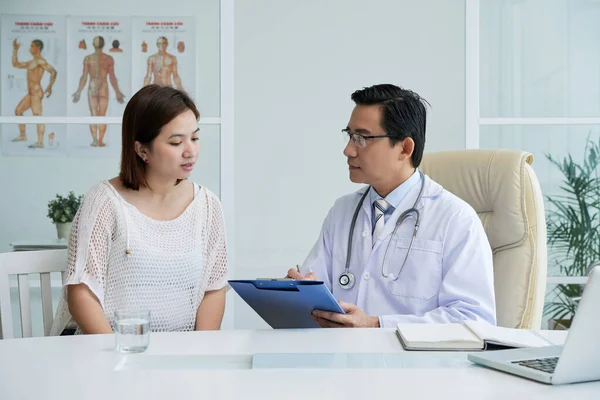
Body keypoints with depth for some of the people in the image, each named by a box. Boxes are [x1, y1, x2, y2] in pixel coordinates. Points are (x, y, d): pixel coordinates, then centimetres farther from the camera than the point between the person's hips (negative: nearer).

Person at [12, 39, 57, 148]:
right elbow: (16, 64, 29)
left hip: (36, 92, -11)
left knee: (37, 116, -15)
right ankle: (23, 135, 24)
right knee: (18, 110, 18)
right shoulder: (31, 62, 22)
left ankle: (40, 142, -21)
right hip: (31, 93, 11)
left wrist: (50, 87, -27)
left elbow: (53, 72, -21)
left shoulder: (40, 61, -10)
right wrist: (15, 50, 26)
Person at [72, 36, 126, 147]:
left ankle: (95, 141, 1)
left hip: (92, 89, 0)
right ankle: (100, 141, 1)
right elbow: (112, 77, -4)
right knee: (102, 116, 5)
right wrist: (117, 92, 3)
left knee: (93, 116, 6)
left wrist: (78, 92, 2)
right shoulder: (109, 58, -3)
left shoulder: (88, 58, -3)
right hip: (104, 89, 0)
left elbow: (84, 77, -4)